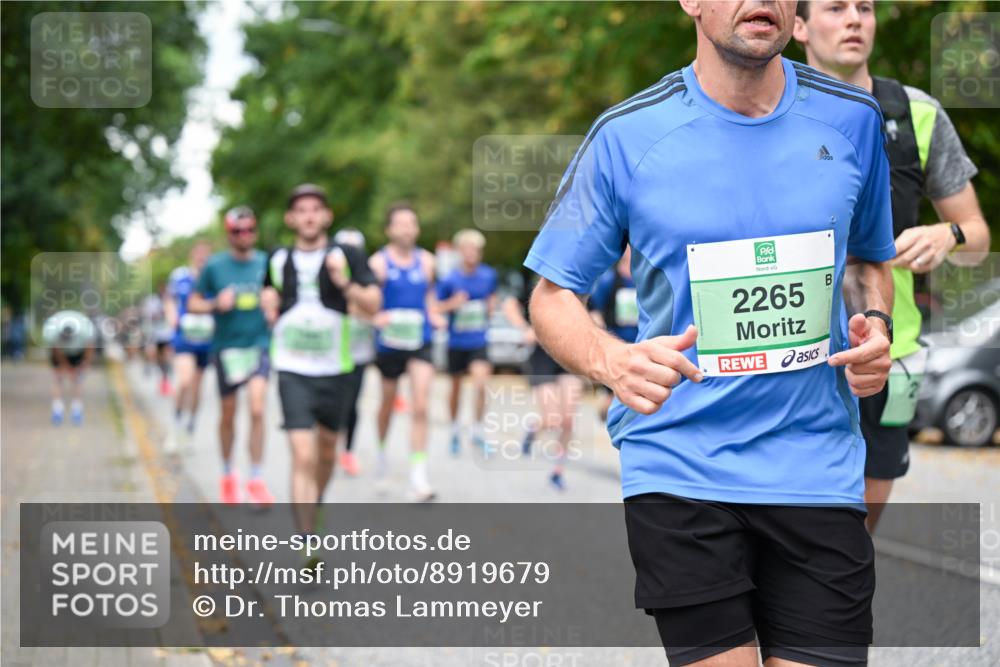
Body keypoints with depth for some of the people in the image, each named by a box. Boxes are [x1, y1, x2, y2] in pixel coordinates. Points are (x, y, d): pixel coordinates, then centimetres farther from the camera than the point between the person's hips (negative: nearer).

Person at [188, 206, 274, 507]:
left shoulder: (266, 263, 3)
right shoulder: (214, 266, -1)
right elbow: (193, 304, 5)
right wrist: (216, 304, -14)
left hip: (259, 344, 0)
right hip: (226, 347, 0)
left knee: (257, 409, -15)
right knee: (228, 414, 11)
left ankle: (257, 479, -8)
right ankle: (227, 474, 31)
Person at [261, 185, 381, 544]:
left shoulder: (347, 255, -2)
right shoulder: (278, 259, 5)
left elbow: (373, 304, -8)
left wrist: (344, 283, -23)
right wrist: (268, 302, 6)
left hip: (335, 369, 1)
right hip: (293, 370, -1)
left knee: (326, 450, 17)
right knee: (303, 456, -13)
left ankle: (314, 508, 44)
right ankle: (306, 541, -15)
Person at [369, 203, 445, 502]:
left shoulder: (426, 260, 5)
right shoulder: (379, 262, -7)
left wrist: (434, 316, 2)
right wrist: (376, 317, -26)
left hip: (420, 342, 1)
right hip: (389, 343, -1)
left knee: (420, 407, -11)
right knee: (388, 404, 16)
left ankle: (418, 475, -11)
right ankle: (381, 452, 44)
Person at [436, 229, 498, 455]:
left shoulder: (489, 275, -1)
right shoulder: (449, 279, -9)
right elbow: (436, 307, -3)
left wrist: (490, 308, 4)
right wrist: (452, 304, -19)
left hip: (479, 341, 0)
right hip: (456, 341, 0)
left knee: (481, 382, -18)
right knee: (456, 386, 12)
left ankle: (477, 430, -4)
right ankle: (455, 429, 33)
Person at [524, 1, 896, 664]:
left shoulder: (852, 119, 5)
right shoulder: (626, 136, -4)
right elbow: (553, 296, 1)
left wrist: (874, 324, -1)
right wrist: (612, 361, -20)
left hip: (818, 476, 2)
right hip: (678, 478, -2)